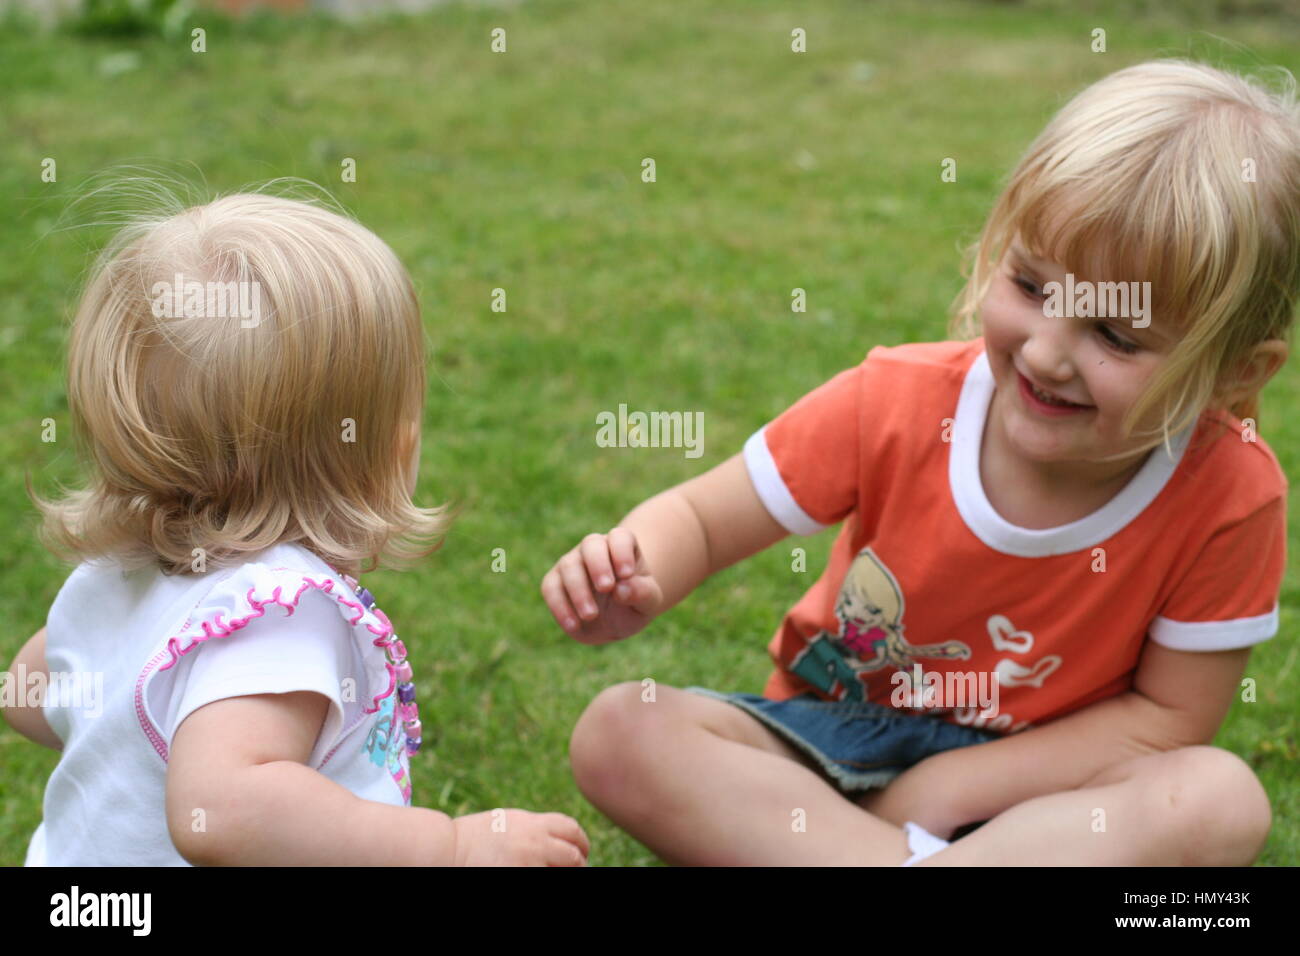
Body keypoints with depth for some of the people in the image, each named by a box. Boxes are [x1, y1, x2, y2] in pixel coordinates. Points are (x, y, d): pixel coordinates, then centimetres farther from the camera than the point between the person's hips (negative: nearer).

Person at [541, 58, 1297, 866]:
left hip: (1032, 779, -1)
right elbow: (700, 517, -9)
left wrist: (948, 785, -18)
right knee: (620, 732, -24)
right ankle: (921, 860, -27)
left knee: (1224, 800, -32)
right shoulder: (897, 403, -17)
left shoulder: (1232, 494, -19)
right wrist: (637, 581, -34)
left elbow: (1171, 713, -11)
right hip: (835, 735, 2)